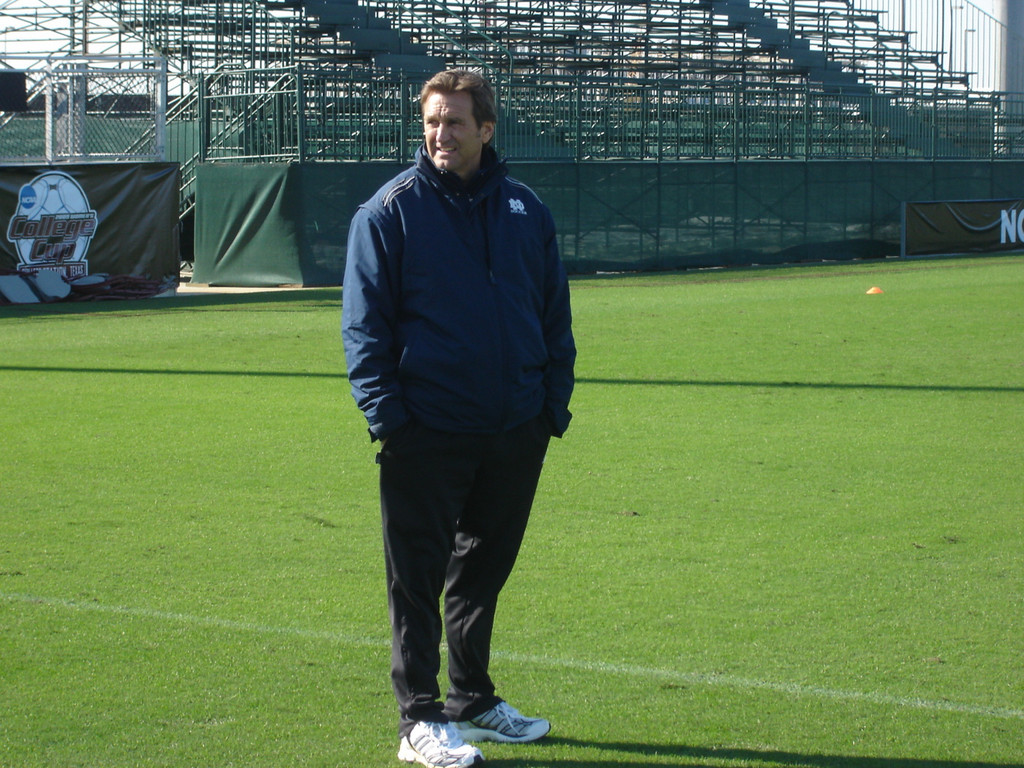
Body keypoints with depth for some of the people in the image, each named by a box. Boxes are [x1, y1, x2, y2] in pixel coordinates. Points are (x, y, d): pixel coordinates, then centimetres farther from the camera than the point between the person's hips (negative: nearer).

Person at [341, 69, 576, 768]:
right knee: (419, 578, 0)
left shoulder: (526, 211, 8)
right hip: (428, 434, -4)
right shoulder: (391, 211, -4)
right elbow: (365, 324, -4)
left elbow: (555, 315, 14)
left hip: (516, 432, 4)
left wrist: (555, 401, 7)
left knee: (485, 571, 15)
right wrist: (386, 414, -11)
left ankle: (473, 699, 29)